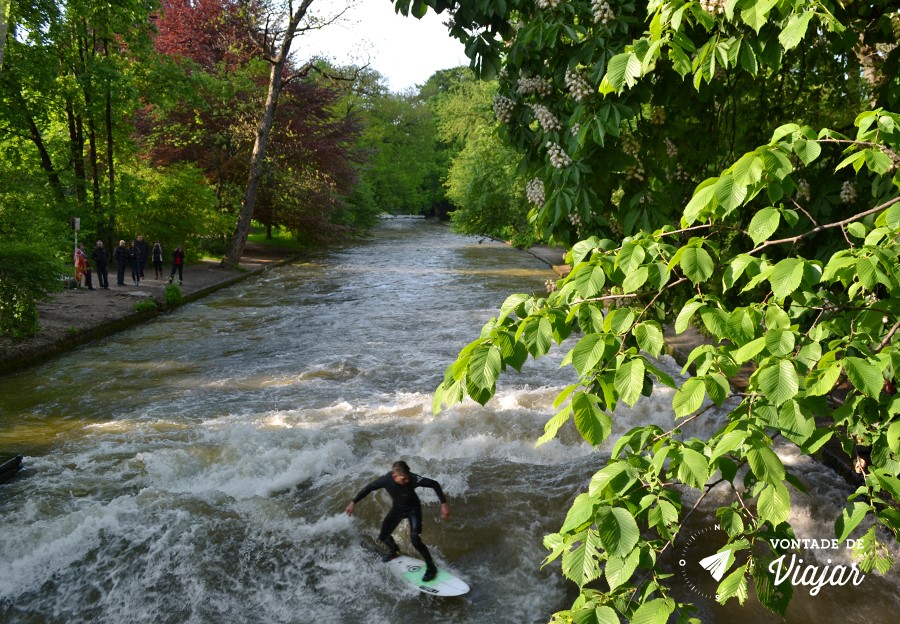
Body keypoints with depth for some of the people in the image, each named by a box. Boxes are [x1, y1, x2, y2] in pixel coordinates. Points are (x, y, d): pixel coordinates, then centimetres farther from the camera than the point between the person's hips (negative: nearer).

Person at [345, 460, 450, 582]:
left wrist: (444, 504, -30)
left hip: (413, 509, -3)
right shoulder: (386, 479, -31)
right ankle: (393, 550, 43)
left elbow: (434, 484, -27)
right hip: (397, 508, 4)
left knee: (415, 540, -19)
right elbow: (368, 488, -13)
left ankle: (431, 568, 1)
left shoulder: (413, 479, -38)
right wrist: (353, 502, -9)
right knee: (383, 537, 7)